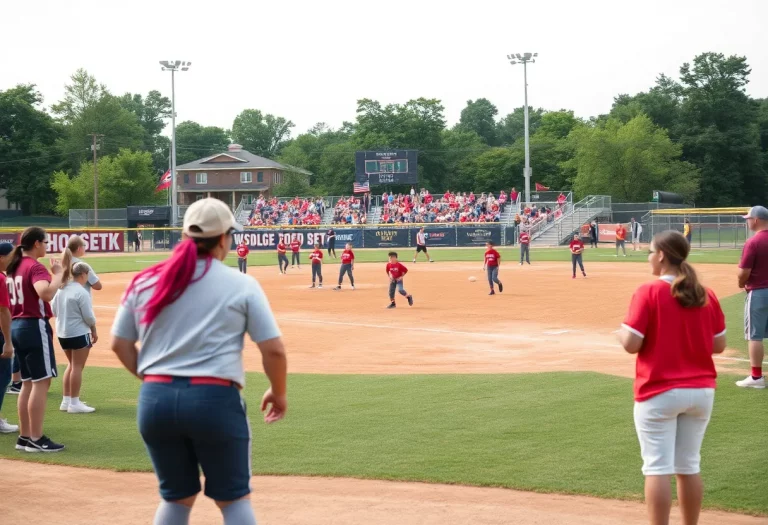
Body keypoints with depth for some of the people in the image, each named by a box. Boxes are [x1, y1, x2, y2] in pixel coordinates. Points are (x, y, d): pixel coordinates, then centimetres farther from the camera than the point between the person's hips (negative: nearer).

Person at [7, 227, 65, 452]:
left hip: (17, 326, 10)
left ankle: (24, 437, 17)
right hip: (35, 326, -10)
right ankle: (36, 439, -7)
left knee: (28, 382, 14)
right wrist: (58, 273, -20)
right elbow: (46, 293, -32)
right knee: (41, 382, -6)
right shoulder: (35, 267, -14)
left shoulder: (15, 266, 14)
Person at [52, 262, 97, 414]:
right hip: (79, 333, -8)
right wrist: (94, 330, 0)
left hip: (62, 333, 8)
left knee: (72, 365, 20)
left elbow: (53, 310, 10)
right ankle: (74, 403, 3)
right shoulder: (81, 292, -18)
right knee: (77, 367, 0)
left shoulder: (61, 290, 4)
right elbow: (88, 316, -16)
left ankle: (66, 401, 23)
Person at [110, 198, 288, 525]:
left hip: (155, 400, 4)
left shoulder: (145, 282, 7)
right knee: (232, 499, 11)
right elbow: (273, 350, -4)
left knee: (176, 497, 19)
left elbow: (120, 344, 10)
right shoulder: (241, 285, -3)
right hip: (215, 400, -4)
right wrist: (278, 393, 12)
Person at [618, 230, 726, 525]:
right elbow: (719, 345, 7)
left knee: (658, 468, 0)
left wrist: (622, 332, 6)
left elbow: (631, 344, -15)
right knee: (689, 467, 15)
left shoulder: (649, 293, -12)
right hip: (701, 391, 5)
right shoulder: (706, 296, 3)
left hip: (659, 393, -5)